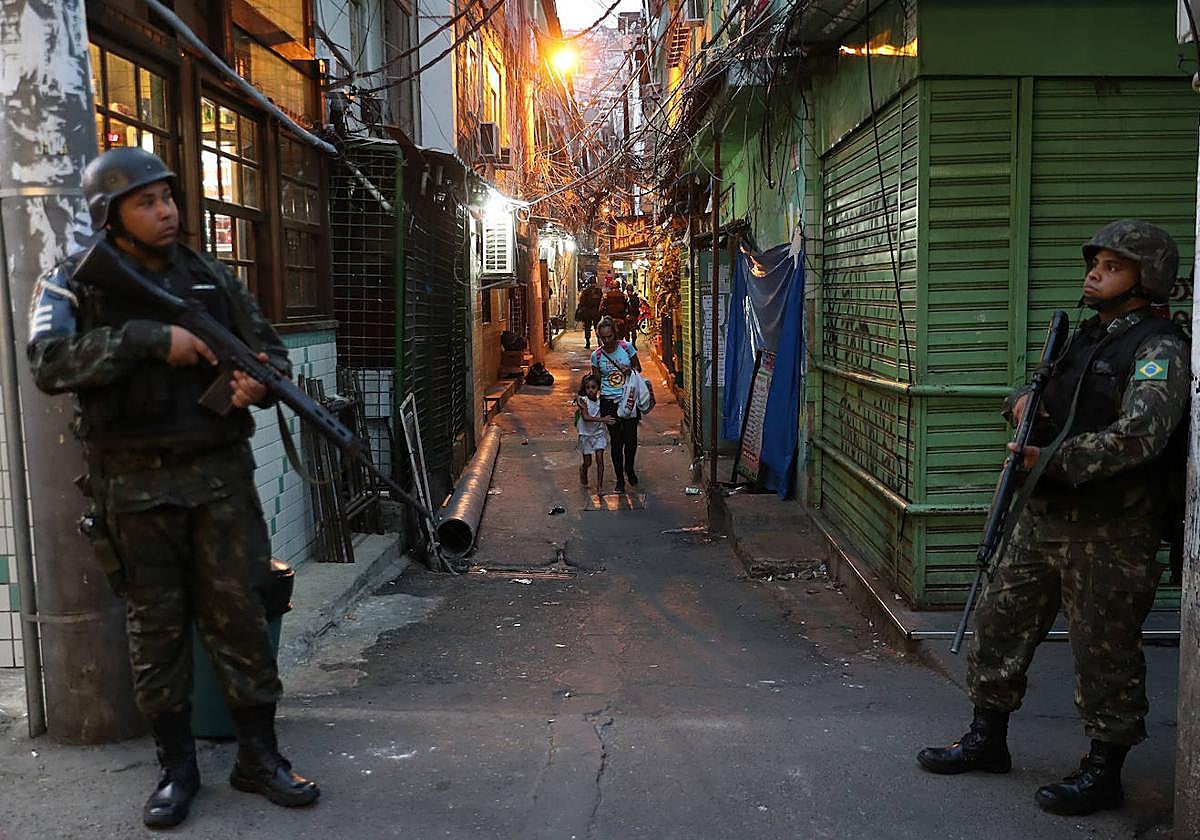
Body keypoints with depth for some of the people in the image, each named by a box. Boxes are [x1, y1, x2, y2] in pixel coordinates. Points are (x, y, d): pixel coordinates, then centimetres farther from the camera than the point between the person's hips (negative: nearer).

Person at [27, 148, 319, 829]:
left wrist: (260, 380, -9)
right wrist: (149, 338, -22)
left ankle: (259, 756, 16)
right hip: (135, 485, -2)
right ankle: (177, 767, 20)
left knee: (239, 614, 3)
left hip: (221, 473, 2)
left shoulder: (213, 278, 9)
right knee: (156, 627, 7)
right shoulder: (75, 284, 0)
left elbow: (271, 349, 14)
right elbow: (51, 364, -15)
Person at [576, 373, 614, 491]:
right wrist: (602, 419, -36)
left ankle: (599, 486, 2)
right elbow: (586, 417, -28)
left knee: (600, 459, -7)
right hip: (586, 434, -2)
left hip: (599, 433, 2)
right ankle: (583, 469, 44)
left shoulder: (601, 400, -4)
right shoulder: (582, 400, -15)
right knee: (587, 462, 8)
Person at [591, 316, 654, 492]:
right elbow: (596, 381, 7)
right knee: (616, 441, 3)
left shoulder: (626, 347, -3)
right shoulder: (596, 355, -3)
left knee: (631, 438, 0)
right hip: (609, 403, 0)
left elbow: (638, 368, 9)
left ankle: (630, 468, 30)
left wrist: (630, 370, -12)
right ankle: (620, 479, 17)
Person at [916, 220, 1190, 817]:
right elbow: (1050, 402, 24)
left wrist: (1053, 460, -25)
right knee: (1000, 624, 13)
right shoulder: (1087, 337, 14)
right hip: (1043, 519, 8)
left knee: (1104, 654, 3)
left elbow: (1138, 435, -26)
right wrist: (1025, 402, 1)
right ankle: (988, 740, 27)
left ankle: (1103, 772, 19)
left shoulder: (1159, 349, -12)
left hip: (1111, 534, -8)